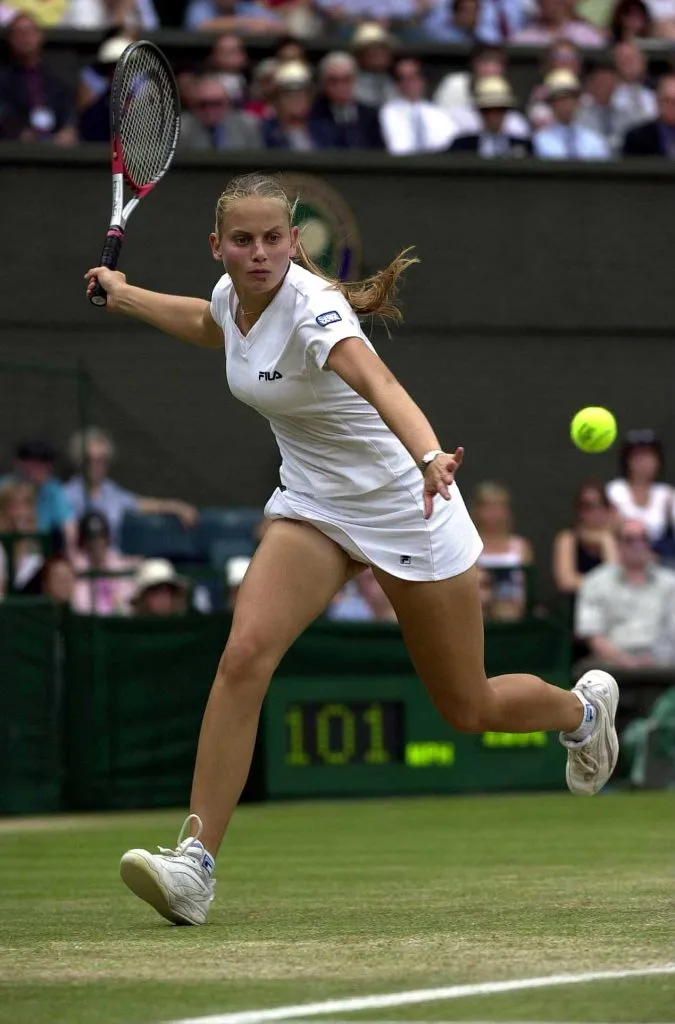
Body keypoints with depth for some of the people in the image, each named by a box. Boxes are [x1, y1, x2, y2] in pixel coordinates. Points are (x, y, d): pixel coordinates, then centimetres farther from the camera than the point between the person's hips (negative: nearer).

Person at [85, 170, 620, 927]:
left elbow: (379, 383, -50)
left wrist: (429, 455, -68)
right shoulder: (232, 296, -6)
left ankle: (583, 706, 44)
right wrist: (125, 295, 24)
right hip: (313, 508, 6)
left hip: (406, 508, -5)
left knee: (469, 711, 9)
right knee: (245, 651, -21)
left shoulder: (311, 308, -29)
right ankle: (195, 862, -22)